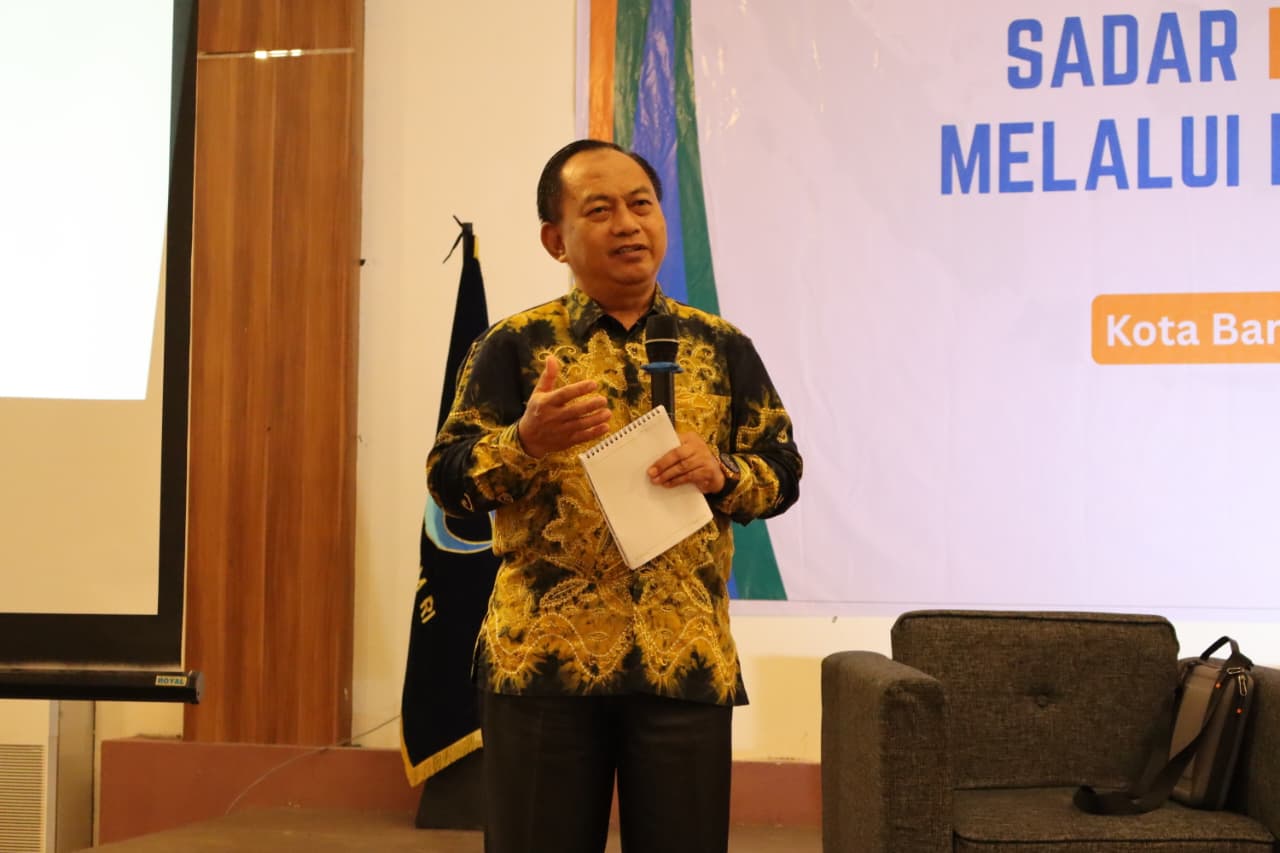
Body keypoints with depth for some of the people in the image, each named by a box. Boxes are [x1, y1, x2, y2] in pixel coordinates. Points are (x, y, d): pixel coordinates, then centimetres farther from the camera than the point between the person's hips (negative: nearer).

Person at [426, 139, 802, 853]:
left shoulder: (721, 346, 9)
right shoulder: (515, 345, 2)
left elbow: (784, 473, 9)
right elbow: (447, 480, -4)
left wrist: (720, 472, -12)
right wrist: (527, 440, -23)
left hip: (687, 661, 2)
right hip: (542, 659, -1)